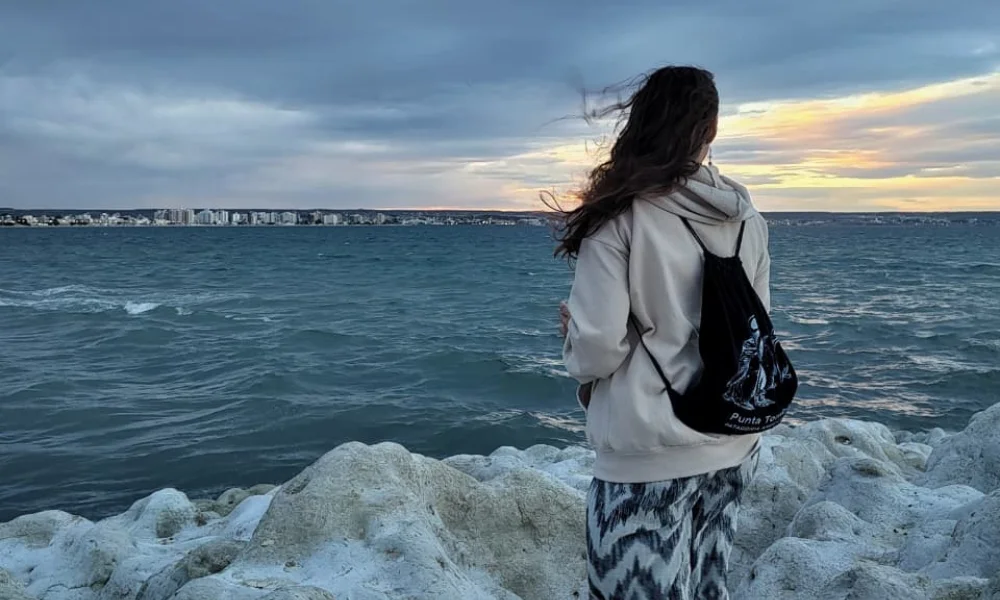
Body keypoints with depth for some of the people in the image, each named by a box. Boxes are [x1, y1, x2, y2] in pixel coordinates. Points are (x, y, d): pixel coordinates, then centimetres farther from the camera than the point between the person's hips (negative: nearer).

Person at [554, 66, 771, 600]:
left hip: (648, 458, -6)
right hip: (731, 449, 6)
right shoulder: (747, 220, 3)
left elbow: (598, 348, -18)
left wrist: (573, 336, 4)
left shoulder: (621, 217, -15)